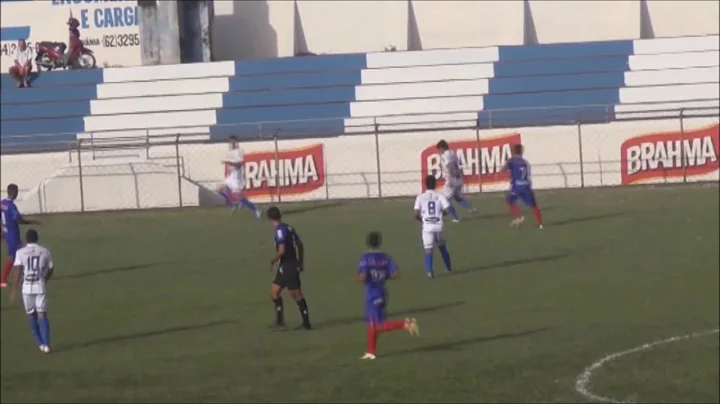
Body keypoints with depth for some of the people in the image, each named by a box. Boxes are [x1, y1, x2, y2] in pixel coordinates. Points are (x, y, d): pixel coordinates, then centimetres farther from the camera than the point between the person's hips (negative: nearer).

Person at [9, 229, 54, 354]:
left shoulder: (21, 252, -1)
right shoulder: (45, 251, 3)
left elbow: (18, 271, -8)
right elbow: (51, 269, 11)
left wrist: (14, 290, -5)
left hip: (27, 288, 0)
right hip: (41, 287, 0)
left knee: (32, 316, 14)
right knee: (42, 315, 1)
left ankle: (40, 343, 18)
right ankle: (46, 344, -11)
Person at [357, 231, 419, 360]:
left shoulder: (365, 258, -15)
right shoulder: (386, 257, 0)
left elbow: (362, 277, -23)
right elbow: (394, 275, -6)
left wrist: (359, 278, -1)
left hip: (372, 295, -7)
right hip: (382, 293, 7)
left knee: (379, 326, -6)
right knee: (372, 322, 18)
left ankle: (405, 324, -23)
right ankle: (371, 352, 23)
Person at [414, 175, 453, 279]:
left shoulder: (420, 197, -2)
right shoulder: (440, 196, 0)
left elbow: (416, 214, -6)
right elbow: (447, 210, -7)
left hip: (427, 227, -2)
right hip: (438, 226, 2)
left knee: (428, 250, -1)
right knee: (442, 246, 23)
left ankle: (429, 272, -16)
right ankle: (448, 268, 35)